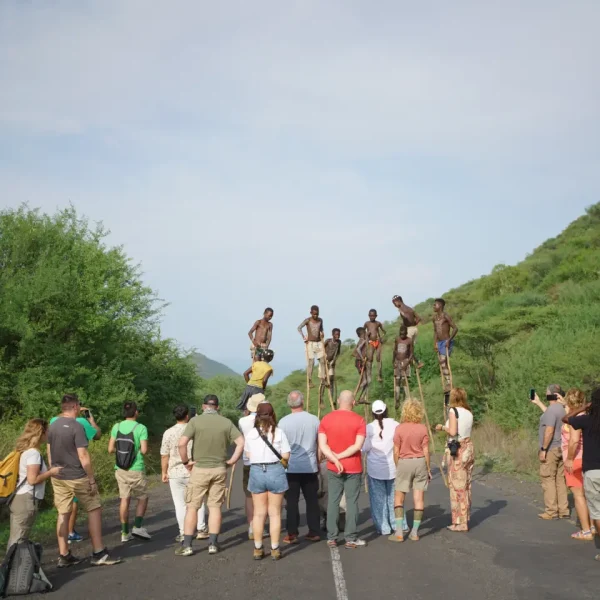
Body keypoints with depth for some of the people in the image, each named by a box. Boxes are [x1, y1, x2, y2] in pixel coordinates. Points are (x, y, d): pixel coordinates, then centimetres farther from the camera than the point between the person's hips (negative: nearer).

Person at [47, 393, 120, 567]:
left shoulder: (52, 427, 5)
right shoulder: (76, 427, -17)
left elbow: (49, 453, 12)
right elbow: (83, 457, -18)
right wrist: (92, 479, -12)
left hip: (58, 478, 7)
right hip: (77, 477, -7)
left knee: (63, 514, 11)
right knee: (94, 510, 3)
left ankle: (63, 556, 15)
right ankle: (99, 554, 3)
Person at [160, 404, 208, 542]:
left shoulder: (168, 433, -6)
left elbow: (165, 455, -4)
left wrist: (164, 472, 6)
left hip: (175, 473, 0)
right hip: (193, 472, 0)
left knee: (180, 504, 7)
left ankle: (183, 533, 8)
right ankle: (201, 530, 15)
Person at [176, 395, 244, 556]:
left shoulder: (195, 421, -7)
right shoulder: (226, 422, 1)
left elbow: (182, 443, -17)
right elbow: (241, 442, -6)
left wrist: (185, 461, -5)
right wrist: (232, 460, 1)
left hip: (199, 469, -2)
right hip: (219, 469, 2)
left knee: (192, 507, 6)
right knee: (215, 507, 11)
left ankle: (187, 545, 6)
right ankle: (213, 543, 12)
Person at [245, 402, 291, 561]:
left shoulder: (251, 433, -1)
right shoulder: (279, 432, -6)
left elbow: (248, 454, 3)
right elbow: (286, 456, -5)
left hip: (256, 472, 2)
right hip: (275, 471, -1)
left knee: (259, 513, 11)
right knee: (275, 513, 8)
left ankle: (258, 549, 17)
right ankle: (275, 550, 11)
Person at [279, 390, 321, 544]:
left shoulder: (284, 422, -8)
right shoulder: (314, 420, -2)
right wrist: (318, 462, 17)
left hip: (291, 467, -2)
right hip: (310, 467, 2)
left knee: (292, 501, 4)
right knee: (312, 500, 10)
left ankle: (292, 534, 5)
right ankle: (314, 532, 14)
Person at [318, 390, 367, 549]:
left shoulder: (326, 419, 1)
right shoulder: (359, 420, -8)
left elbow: (322, 445, -7)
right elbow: (358, 445, -17)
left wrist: (334, 459, -13)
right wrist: (340, 456, -13)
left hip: (333, 468, 3)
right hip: (353, 468, -3)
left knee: (333, 501, 9)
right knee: (351, 502, 3)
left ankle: (331, 538, 11)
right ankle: (351, 539, 6)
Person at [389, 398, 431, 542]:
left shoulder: (399, 429, -10)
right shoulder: (423, 429, -5)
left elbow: (396, 452, -6)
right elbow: (426, 451, -2)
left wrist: (397, 467, 9)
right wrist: (428, 469, 9)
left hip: (404, 463, -2)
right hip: (420, 462, 2)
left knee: (399, 498, 7)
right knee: (419, 497, 6)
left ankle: (399, 532, 1)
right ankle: (415, 532, 11)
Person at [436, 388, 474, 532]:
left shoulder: (453, 411, -11)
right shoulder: (469, 412, 8)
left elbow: (452, 432, -20)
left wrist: (442, 427, -2)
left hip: (457, 450, -7)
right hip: (468, 448, 7)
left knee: (457, 486, 0)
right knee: (466, 486, 14)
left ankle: (460, 523, 5)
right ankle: (465, 519, 22)